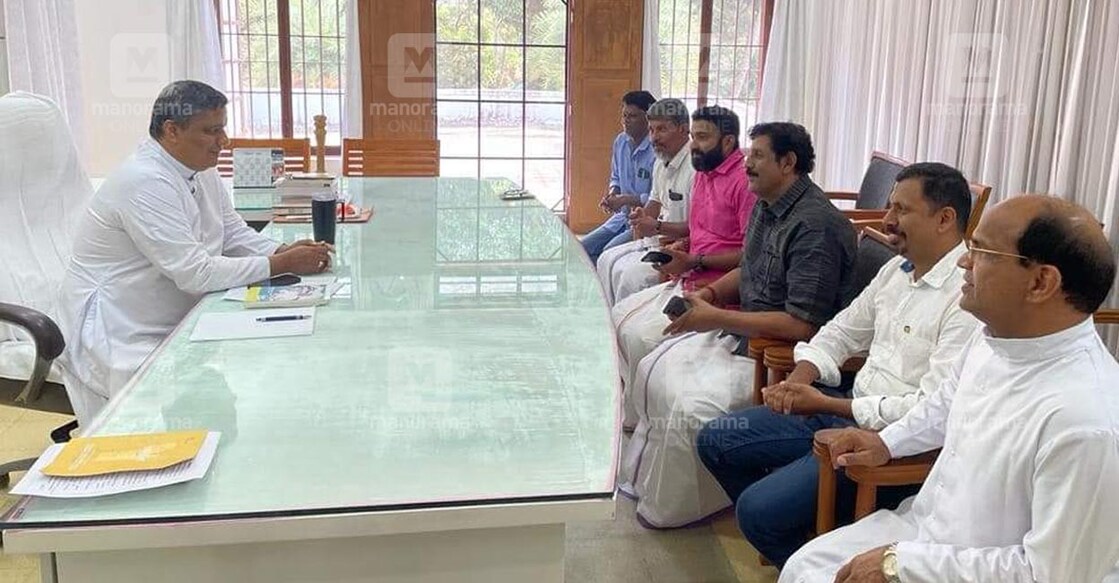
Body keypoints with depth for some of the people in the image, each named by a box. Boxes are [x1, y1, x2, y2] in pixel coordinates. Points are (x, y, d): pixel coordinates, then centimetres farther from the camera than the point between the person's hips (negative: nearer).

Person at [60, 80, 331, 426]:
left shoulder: (202, 171, 5)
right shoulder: (145, 182, -24)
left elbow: (235, 235, 9)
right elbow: (195, 273, -28)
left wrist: (284, 251, -11)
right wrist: (282, 265, -25)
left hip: (175, 326, 9)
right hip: (123, 342, -9)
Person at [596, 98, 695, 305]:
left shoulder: (695, 168, -22)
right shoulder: (661, 163, 12)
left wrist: (657, 227, -25)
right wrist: (642, 219, 7)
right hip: (657, 240, 10)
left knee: (630, 273, -24)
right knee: (607, 260, 3)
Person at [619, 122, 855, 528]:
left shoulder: (815, 227, -23)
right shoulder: (766, 206, 6)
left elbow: (801, 325, -28)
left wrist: (715, 318, -25)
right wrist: (712, 292, 1)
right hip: (743, 333, 10)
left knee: (691, 408, -24)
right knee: (654, 370, 8)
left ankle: (665, 508, 1)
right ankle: (643, 477, 22)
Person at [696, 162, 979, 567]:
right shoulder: (898, 268, 8)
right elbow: (842, 332, 17)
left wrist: (826, 405, -17)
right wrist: (795, 383, -3)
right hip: (849, 410, 9)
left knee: (758, 507, -20)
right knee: (715, 441, 5)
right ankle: (779, 529, 22)